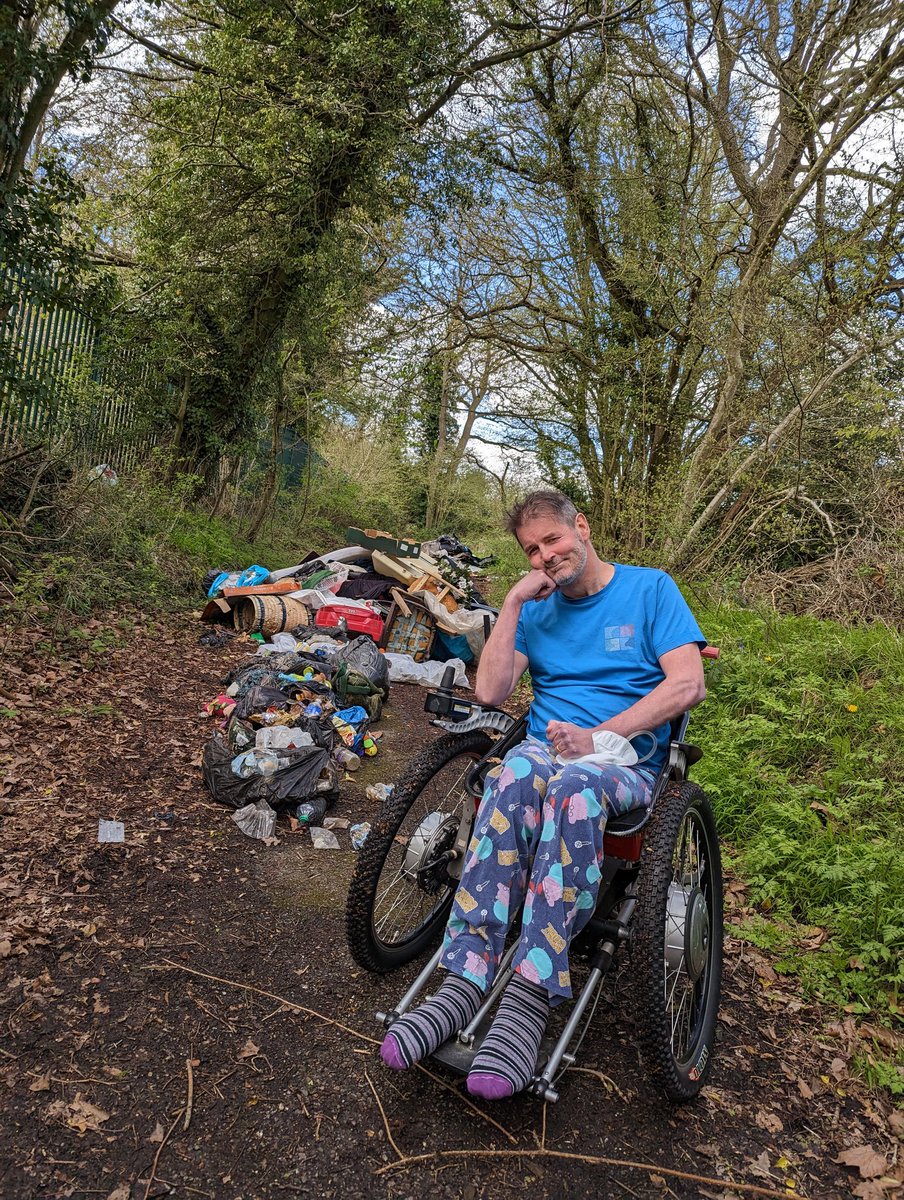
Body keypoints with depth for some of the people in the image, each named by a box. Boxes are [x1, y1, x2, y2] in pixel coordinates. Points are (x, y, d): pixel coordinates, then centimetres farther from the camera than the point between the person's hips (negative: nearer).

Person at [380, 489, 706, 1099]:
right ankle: (465, 977, -40)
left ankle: (531, 996, -42)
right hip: (546, 744, 3)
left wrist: (598, 735, -16)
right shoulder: (537, 607, 15)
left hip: (628, 759, -2)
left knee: (573, 785, -39)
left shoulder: (650, 588, 5)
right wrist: (514, 602, -2)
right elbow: (490, 690, 4)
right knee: (514, 776, -36)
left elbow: (688, 684, -8)